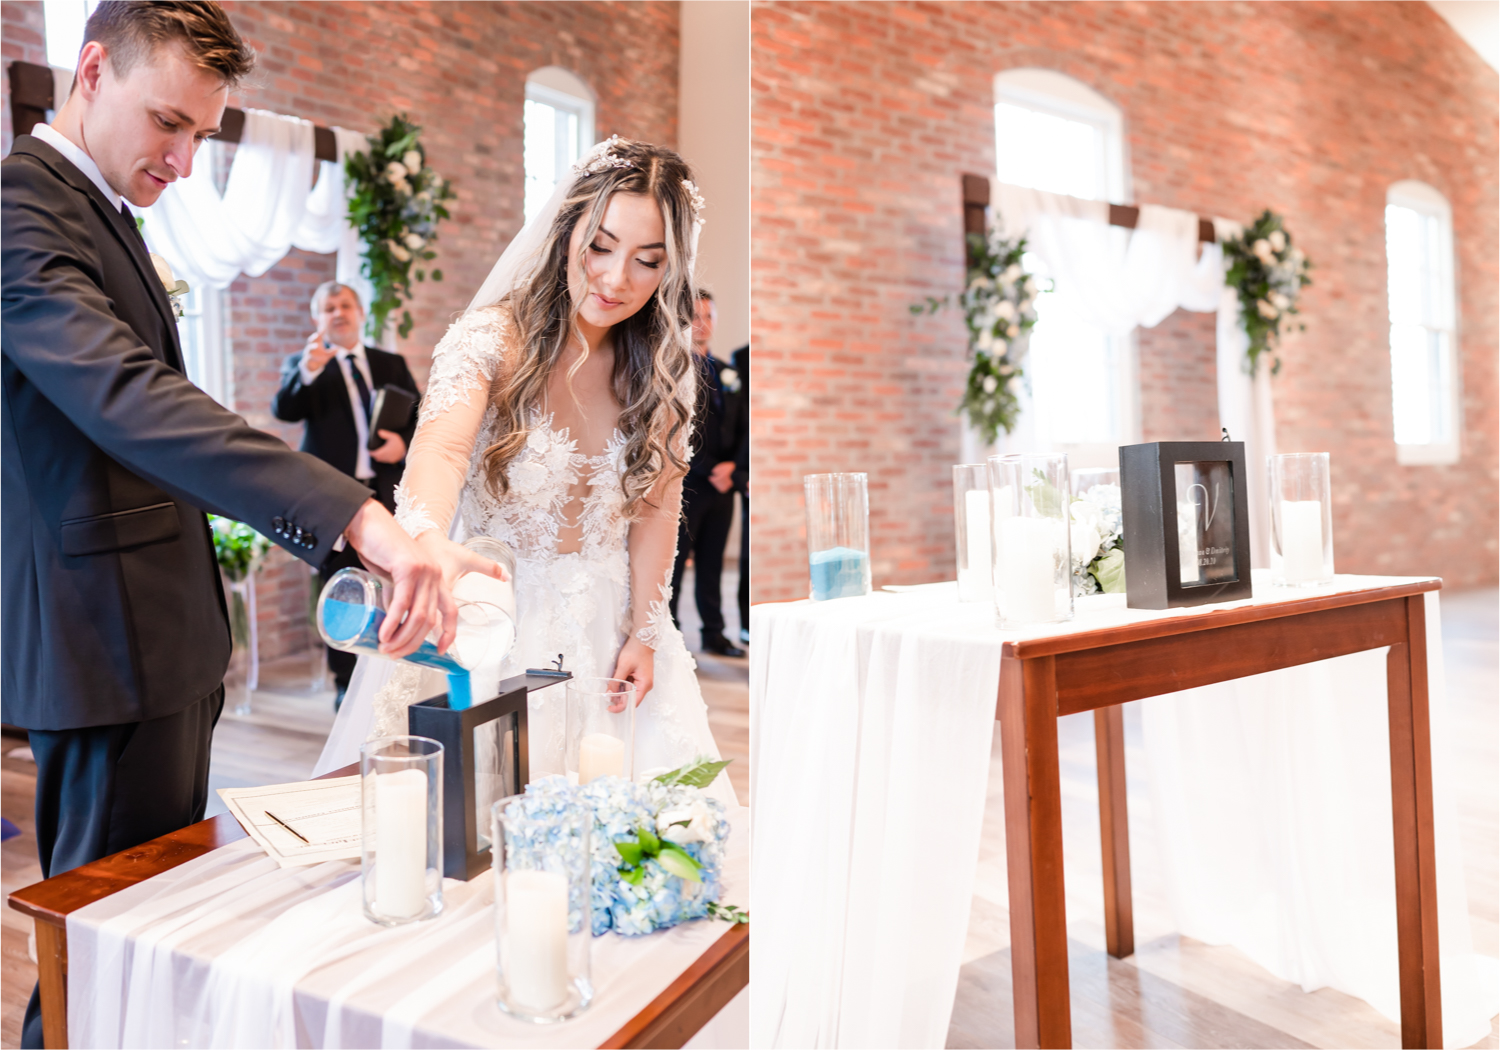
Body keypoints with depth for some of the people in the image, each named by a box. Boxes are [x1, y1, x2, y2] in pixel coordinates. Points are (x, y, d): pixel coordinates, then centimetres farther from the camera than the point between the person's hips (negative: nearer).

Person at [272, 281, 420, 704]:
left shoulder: (392, 364, 16)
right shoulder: (304, 365, 6)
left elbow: (421, 417, 15)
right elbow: (283, 410, -12)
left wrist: (404, 443, -6)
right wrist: (307, 372, -30)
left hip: (387, 493, 3)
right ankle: (347, 682, 11)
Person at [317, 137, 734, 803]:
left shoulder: (662, 368, 0)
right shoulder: (492, 339, -15)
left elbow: (654, 508, 4)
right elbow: (439, 452, -32)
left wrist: (643, 635, -2)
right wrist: (430, 547, -52)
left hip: (604, 622, 4)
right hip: (494, 613, -3)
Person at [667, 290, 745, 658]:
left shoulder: (723, 370, 16)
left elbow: (735, 426, 17)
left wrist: (731, 466, 0)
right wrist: (709, 469, -15)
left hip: (721, 483, 6)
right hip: (685, 483, -6)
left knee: (712, 564, 12)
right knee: (673, 562, 1)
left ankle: (713, 634, 20)